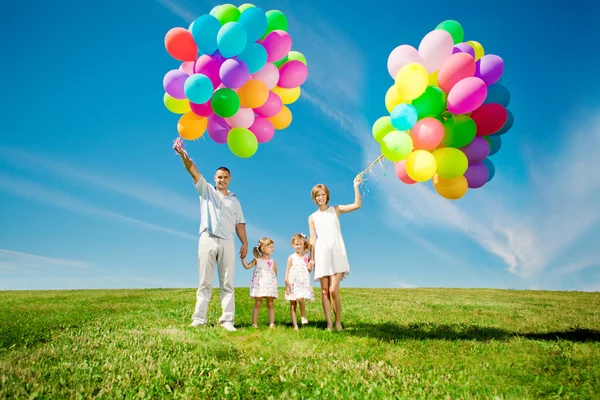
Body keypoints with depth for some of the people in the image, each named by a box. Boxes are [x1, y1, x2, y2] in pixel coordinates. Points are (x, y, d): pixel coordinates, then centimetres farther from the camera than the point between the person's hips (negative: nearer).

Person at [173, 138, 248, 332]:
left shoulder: (235, 201, 20)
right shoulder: (206, 191, 13)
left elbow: (239, 224, 14)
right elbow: (194, 172, -2)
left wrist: (245, 243, 2)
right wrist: (183, 156, -16)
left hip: (227, 243, 2)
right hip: (207, 240, -2)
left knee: (227, 284, 1)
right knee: (204, 282, 1)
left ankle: (227, 320, 3)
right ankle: (199, 319, 4)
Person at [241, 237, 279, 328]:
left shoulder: (272, 262, 5)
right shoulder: (257, 260, 3)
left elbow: (275, 274, 7)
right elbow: (247, 266, 2)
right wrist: (243, 258, -6)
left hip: (270, 285, 1)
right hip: (259, 285, -1)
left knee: (270, 304, 5)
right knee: (258, 304, 1)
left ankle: (271, 323, 9)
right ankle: (254, 323, 5)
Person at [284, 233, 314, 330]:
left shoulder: (306, 256, 8)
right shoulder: (291, 257, 1)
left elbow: (309, 270, 19)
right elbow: (287, 272, 0)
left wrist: (309, 268, -5)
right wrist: (287, 285, -7)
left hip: (304, 283, 1)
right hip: (293, 283, 0)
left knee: (300, 298, -24)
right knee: (292, 305, 1)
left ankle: (304, 316, 0)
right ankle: (295, 325, 8)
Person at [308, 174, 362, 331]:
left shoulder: (336, 210, 9)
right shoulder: (312, 217, 11)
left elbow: (357, 205, -3)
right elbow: (313, 239, 9)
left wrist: (355, 186, -6)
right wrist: (311, 258, 3)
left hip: (337, 253, -2)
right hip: (321, 255, 2)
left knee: (333, 290, -11)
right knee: (324, 291, 1)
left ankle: (338, 322, 7)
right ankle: (329, 324, 8)